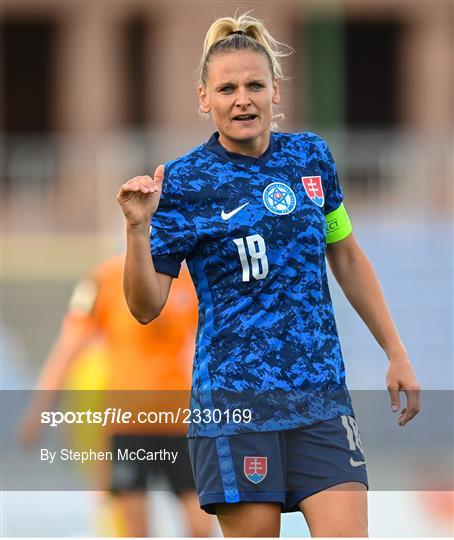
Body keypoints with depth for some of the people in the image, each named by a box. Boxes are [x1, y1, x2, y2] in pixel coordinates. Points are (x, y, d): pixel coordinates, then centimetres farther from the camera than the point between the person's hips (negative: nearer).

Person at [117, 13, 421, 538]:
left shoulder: (311, 155, 7)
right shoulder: (183, 181, -4)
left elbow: (347, 259, 19)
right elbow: (146, 307, -4)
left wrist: (396, 354, 17)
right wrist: (138, 228, -20)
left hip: (321, 393, 3)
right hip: (233, 398, -3)